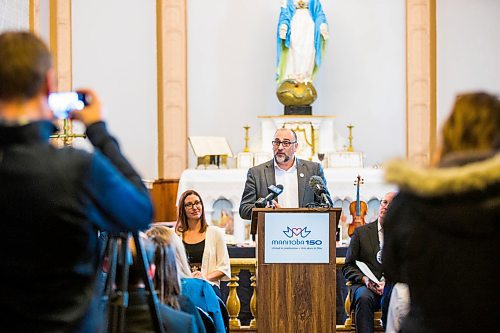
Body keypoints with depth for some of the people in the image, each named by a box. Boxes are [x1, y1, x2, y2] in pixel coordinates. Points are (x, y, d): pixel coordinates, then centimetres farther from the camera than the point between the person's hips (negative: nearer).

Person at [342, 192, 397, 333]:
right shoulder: (361, 232, 14)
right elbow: (348, 267, 11)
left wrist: (389, 282, -12)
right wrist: (364, 279, -9)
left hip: (392, 286, -1)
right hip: (364, 285, 1)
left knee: (390, 299, -36)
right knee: (363, 298, -35)